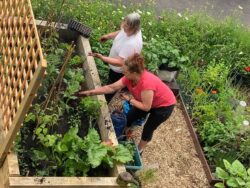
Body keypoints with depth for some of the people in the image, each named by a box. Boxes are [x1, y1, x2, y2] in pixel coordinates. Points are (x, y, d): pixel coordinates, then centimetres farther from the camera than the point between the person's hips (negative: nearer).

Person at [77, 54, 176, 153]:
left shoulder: (147, 83, -42)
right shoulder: (129, 77, -20)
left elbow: (146, 107, -34)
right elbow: (111, 87, -16)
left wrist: (129, 99, -25)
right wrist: (90, 92, -21)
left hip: (164, 105, -7)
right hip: (148, 102, 7)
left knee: (148, 128, 5)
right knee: (129, 117, 11)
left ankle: (139, 150, 29)